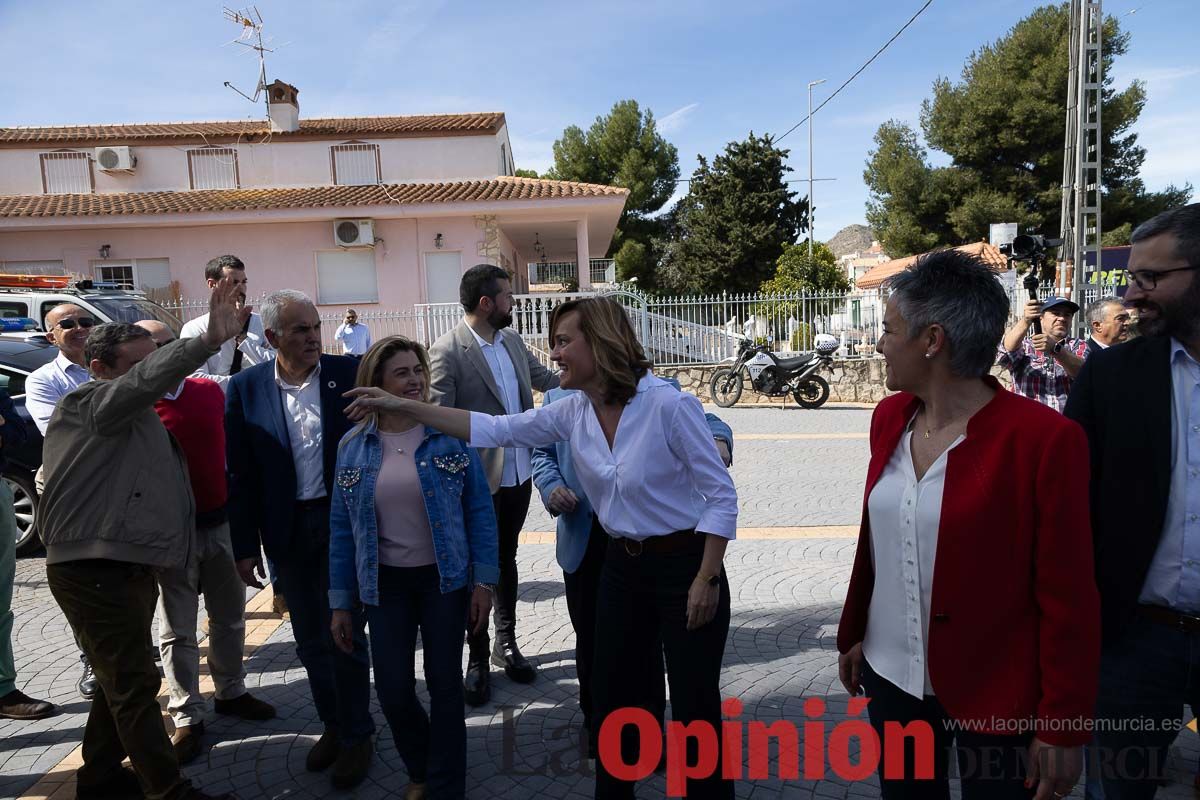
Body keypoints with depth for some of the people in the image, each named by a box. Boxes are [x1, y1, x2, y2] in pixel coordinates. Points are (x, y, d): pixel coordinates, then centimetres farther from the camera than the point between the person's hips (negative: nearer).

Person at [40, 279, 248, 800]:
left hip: (126, 567, 10)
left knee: (123, 679, 19)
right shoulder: (90, 403, -14)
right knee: (135, 684, -3)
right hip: (95, 572, -10)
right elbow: (145, 380, -31)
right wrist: (210, 340, -45)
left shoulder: (135, 416, 21)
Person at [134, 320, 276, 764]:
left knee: (229, 616, 17)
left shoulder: (211, 390, 1)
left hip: (220, 522, 4)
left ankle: (231, 692, 36)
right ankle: (187, 717, 23)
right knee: (177, 629, 9)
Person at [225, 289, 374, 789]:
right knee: (310, 639, 16)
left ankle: (356, 735, 27)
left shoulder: (349, 373, -7)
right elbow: (241, 475, 1)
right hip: (288, 532, 2)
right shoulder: (246, 388, -2)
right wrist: (245, 547, 1)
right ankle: (333, 724, 37)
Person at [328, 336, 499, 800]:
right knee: (393, 692, 7)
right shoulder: (353, 447, -1)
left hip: (444, 579, -2)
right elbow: (341, 528, 4)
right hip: (385, 584, 2)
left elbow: (479, 509, -5)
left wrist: (484, 580, -8)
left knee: (445, 685, 7)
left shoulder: (450, 433, -7)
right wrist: (341, 602, 5)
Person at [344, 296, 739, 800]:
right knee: (612, 696, 18)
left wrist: (707, 579, -16)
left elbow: (721, 496, -16)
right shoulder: (573, 411, -2)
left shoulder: (669, 405, -21)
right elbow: (494, 430, 0)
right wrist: (400, 405, -3)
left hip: (684, 564, -6)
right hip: (623, 565, 6)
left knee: (695, 705, 7)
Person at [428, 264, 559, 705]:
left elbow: (544, 377, 20)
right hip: (479, 482, -6)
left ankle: (506, 643, 37)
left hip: (519, 473, 6)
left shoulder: (513, 340, 5)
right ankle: (478, 660, 27)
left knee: (506, 560, 20)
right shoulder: (447, 352, -16)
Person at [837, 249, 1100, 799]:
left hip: (994, 697, -5)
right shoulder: (890, 416, -1)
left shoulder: (1044, 439, -19)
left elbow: (1067, 599, -14)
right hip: (890, 676, 5)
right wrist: (853, 633, 13)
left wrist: (1064, 727, -9)